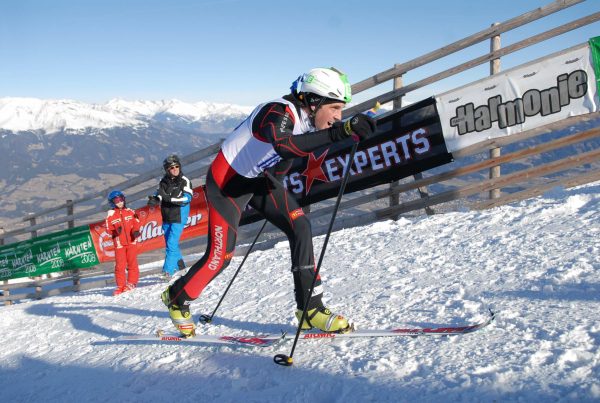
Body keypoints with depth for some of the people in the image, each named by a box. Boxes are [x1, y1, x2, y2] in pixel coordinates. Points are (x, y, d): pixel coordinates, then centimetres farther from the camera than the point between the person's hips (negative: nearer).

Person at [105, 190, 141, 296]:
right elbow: (109, 229, 0)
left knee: (132, 263, 4)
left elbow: (136, 223, 9)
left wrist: (136, 231, -9)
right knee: (120, 265, -1)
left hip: (131, 242, 1)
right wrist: (115, 231, -19)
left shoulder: (130, 212, 4)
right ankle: (120, 286, 8)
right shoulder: (111, 215, -1)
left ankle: (131, 283, 16)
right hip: (119, 243, -1)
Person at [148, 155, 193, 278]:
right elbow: (159, 194, 2)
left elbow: (187, 199, -18)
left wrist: (169, 198, -27)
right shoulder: (164, 181, 6)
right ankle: (179, 265, 34)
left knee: (172, 243, -14)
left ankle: (168, 270, -14)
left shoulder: (184, 181, -8)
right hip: (166, 217, 6)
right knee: (169, 243, 16)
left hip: (179, 218, -6)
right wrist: (154, 199, -22)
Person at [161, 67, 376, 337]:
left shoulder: (308, 116, -7)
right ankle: (177, 298, 24)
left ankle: (310, 308, -3)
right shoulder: (280, 112, -31)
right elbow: (284, 146, -54)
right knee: (220, 256, -3)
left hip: (258, 178, 8)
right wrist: (338, 133, -57)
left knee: (300, 226, -9)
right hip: (227, 180, -8)